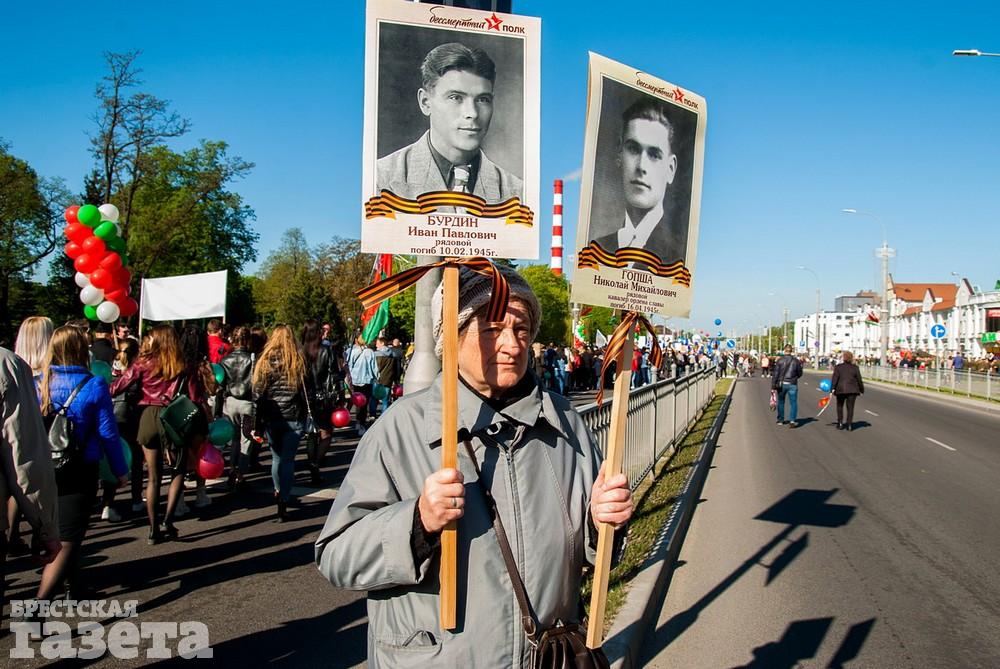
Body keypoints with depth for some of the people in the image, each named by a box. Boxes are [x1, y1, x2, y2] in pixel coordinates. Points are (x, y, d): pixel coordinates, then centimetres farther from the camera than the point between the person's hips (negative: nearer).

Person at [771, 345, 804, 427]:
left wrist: (773, 386, -6)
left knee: (781, 402, 16)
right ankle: (792, 420, -13)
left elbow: (775, 374, -9)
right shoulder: (796, 361, -2)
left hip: (781, 384, 0)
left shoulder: (780, 360, -7)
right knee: (793, 403, 3)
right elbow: (799, 373, 6)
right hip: (792, 384, 0)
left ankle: (781, 420, 26)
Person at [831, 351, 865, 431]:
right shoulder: (855, 367, 2)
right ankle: (849, 425, -1)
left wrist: (832, 388, -10)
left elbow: (835, 378, -9)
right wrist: (861, 390, 13)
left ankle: (840, 423, 13)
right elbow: (859, 380, 3)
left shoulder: (838, 367, -1)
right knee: (850, 407, 4)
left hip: (841, 389, 0)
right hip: (852, 390, 0)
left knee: (840, 406, 17)